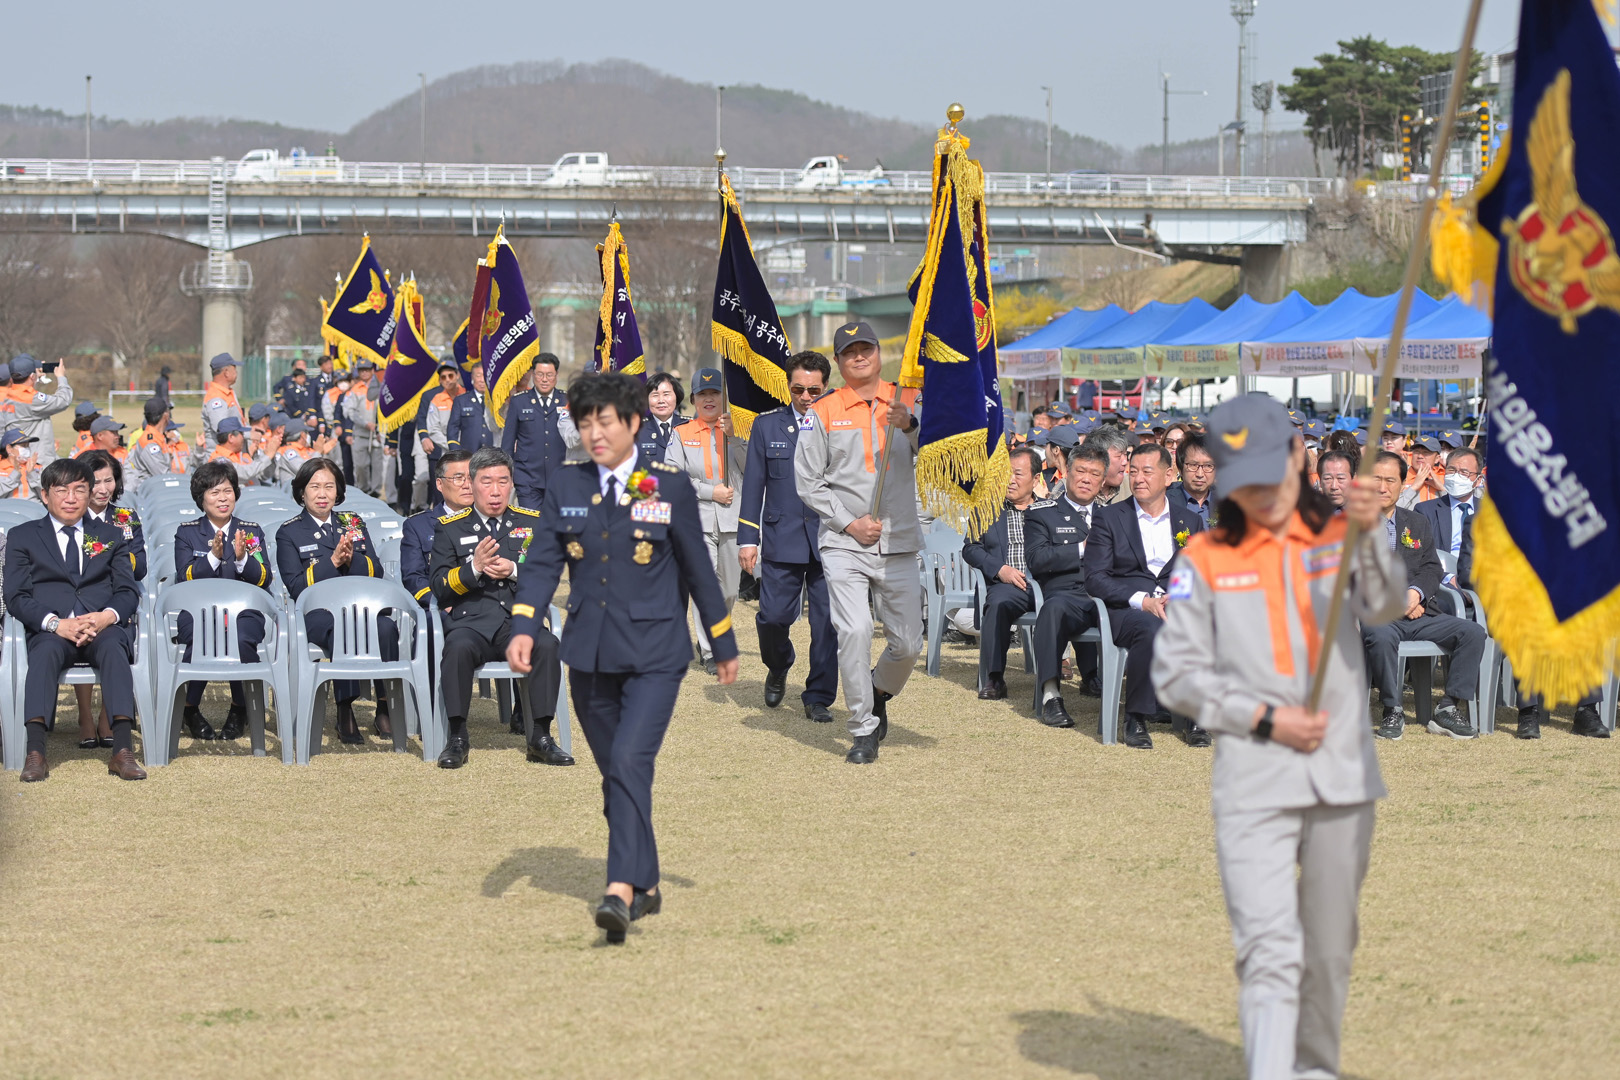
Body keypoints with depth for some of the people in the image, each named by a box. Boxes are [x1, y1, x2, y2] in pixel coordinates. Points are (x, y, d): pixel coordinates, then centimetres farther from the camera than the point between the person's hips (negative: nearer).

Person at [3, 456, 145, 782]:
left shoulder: (109, 537, 25)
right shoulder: (23, 536, 18)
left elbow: (128, 591, 13)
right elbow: (17, 597, 5)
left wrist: (107, 616, -12)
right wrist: (56, 623, -14)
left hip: (101, 629, 1)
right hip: (51, 631, -1)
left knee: (113, 648, -35)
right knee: (45, 652, -37)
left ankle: (123, 751, -47)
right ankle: (35, 752, -49)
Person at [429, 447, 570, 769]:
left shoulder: (533, 522, 15)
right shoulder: (449, 528, 11)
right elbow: (440, 587, 4)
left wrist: (514, 571, -9)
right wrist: (474, 568, -13)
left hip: (520, 620, 1)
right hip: (471, 621, -1)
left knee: (547, 645, -32)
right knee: (458, 647, -35)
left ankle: (541, 737, -22)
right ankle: (457, 738, -22)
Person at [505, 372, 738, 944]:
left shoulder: (671, 487, -2)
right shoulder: (565, 486, 5)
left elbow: (698, 569, 4)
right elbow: (542, 562, 1)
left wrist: (725, 646, 11)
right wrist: (523, 629, -15)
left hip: (654, 655, -4)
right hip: (589, 655, 4)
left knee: (630, 762, -20)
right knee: (613, 773, 11)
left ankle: (621, 891, -26)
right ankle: (646, 885, 26)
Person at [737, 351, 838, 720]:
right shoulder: (766, 425, 7)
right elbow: (753, 485, 7)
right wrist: (747, 538, 2)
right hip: (782, 538, 0)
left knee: (827, 621, -2)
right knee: (773, 616, -4)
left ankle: (818, 697, 10)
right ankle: (778, 667, 27)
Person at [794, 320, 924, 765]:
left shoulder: (906, 403, 7)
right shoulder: (823, 412, 4)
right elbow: (807, 481, 3)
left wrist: (909, 425, -28)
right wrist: (850, 523, -7)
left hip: (898, 545, 2)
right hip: (844, 545, -2)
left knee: (908, 642, 2)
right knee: (854, 631, -16)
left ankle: (879, 692, 34)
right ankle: (864, 731, -4)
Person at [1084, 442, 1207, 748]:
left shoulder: (1190, 522, 19)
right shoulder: (1108, 518, 10)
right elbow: (1095, 579, -1)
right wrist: (1142, 600, -15)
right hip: (1126, 609, -3)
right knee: (1153, 630, -38)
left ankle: (1194, 717, -18)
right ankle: (1136, 719, -24)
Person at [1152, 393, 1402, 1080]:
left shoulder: (1338, 539, 4)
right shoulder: (1205, 560, 2)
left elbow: (1384, 606, -16)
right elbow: (1175, 674, 0)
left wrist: (1368, 538, -35)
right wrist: (1263, 718, -11)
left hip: (1343, 778, 2)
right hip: (1252, 783, -2)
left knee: (1329, 951, 14)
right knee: (1269, 951, -14)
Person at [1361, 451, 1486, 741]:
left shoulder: (1417, 523, 23)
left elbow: (1432, 569, 14)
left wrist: (1416, 591, -9)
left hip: (1419, 614, 5)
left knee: (1473, 632, -16)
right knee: (1381, 637, -39)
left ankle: (1448, 708, -11)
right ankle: (1392, 711, -21)